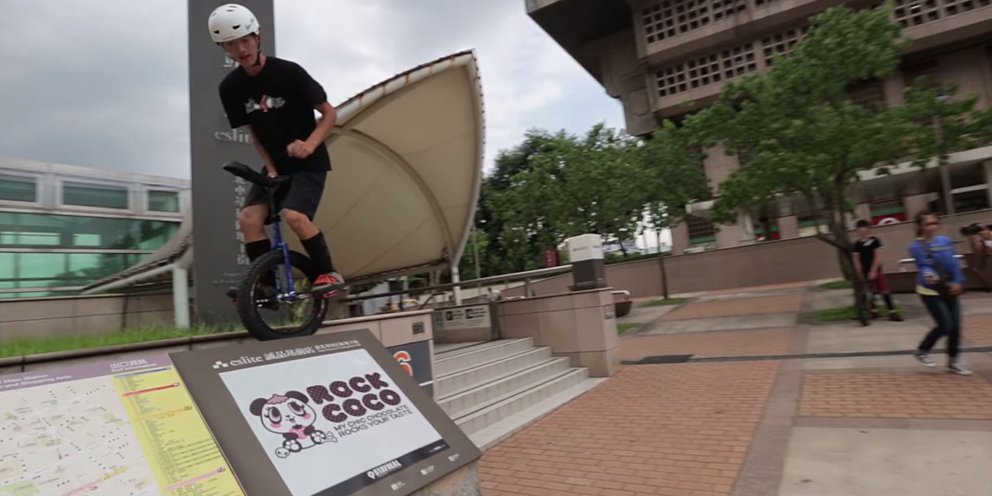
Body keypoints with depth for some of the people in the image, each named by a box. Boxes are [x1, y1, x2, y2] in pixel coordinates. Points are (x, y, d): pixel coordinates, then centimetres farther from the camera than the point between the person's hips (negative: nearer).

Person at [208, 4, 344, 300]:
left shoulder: (289, 72, -14)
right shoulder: (231, 87, 0)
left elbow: (330, 113, -10)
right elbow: (253, 130, 10)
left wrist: (310, 144, -26)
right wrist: (270, 167, -4)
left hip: (309, 162, -5)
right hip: (276, 164, 5)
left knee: (294, 215, -27)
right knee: (249, 218, -13)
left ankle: (329, 274, -8)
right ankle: (266, 284, 1)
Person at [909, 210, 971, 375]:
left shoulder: (946, 241, 3)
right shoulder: (916, 247, -12)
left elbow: (954, 263, 2)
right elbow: (923, 267, -21)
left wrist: (958, 282, -10)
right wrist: (929, 276, -42)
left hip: (948, 289, 5)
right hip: (930, 291, -5)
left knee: (955, 326, 6)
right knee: (945, 326, -7)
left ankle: (953, 361, 22)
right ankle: (922, 351, 16)